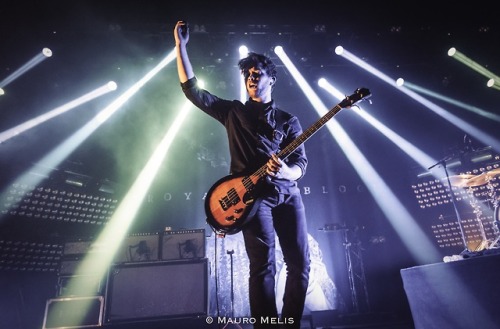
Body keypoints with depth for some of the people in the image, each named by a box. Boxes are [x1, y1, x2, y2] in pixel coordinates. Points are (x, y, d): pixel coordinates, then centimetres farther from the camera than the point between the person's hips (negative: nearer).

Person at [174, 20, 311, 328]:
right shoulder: (233, 111, 15)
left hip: (288, 193, 3)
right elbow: (192, 89, 11)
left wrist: (285, 171, -20)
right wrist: (181, 46, 8)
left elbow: (301, 163, 4)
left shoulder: (289, 121, 14)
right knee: (264, 264, -11)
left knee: (300, 263, 3)